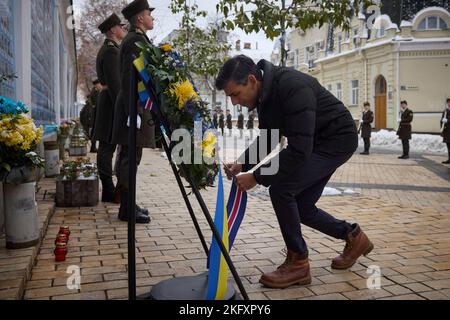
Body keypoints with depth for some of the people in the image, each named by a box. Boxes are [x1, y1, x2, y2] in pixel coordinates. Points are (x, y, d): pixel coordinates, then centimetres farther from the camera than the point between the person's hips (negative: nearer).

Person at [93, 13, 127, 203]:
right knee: (107, 147, -7)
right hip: (112, 102, -10)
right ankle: (109, 192, -4)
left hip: (110, 101, 10)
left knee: (107, 147, 9)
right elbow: (114, 82, -20)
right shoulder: (110, 51, -12)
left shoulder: (111, 49, 21)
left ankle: (109, 190, 15)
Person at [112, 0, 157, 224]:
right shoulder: (134, 41, -12)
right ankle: (127, 210, -1)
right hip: (135, 106, -11)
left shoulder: (139, 39, 20)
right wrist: (134, 112, -25)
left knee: (128, 157, 14)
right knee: (130, 157, -7)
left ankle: (127, 204, 24)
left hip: (138, 106, 11)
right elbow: (129, 79, -20)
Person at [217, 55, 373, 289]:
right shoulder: (265, 93, -3)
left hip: (338, 139, -9)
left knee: (281, 189, -20)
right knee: (301, 207, 9)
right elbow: (267, 140, 9)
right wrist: (242, 164, -6)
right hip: (316, 144, 9)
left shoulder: (293, 88, -32)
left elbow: (299, 151, -34)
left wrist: (257, 177, -30)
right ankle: (353, 237, 30)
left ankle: (297, 264, -5)